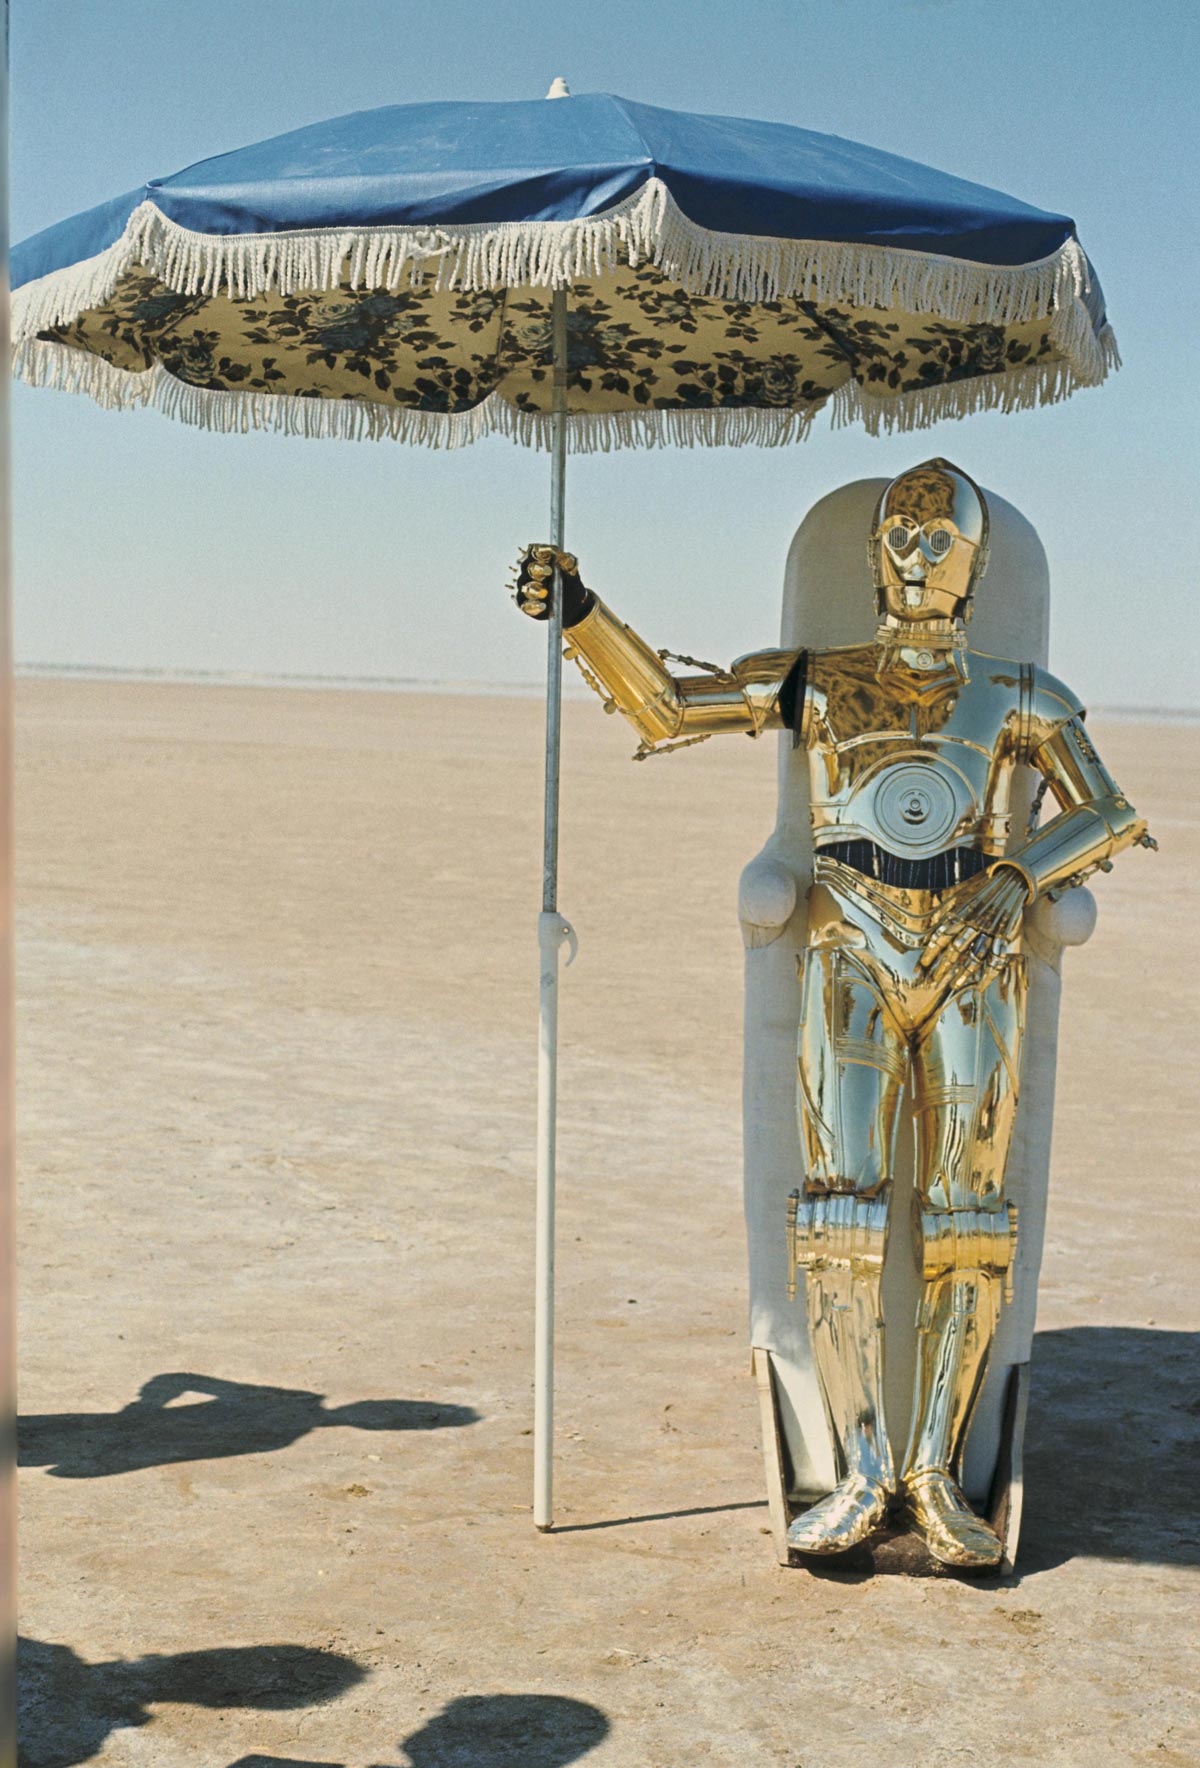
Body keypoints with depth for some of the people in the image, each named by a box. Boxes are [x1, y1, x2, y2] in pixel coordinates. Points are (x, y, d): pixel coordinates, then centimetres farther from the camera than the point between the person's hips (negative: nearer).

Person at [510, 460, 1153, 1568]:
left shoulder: (1020, 699, 12)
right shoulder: (818, 682, 13)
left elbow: (1110, 817, 9)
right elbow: (661, 705, 9)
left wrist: (1015, 880, -7)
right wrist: (579, 615, -4)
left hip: (972, 971, 0)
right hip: (854, 965, 0)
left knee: (966, 1223, -3)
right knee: (839, 1211, -11)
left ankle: (936, 1476, 6)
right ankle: (863, 1474, -3)